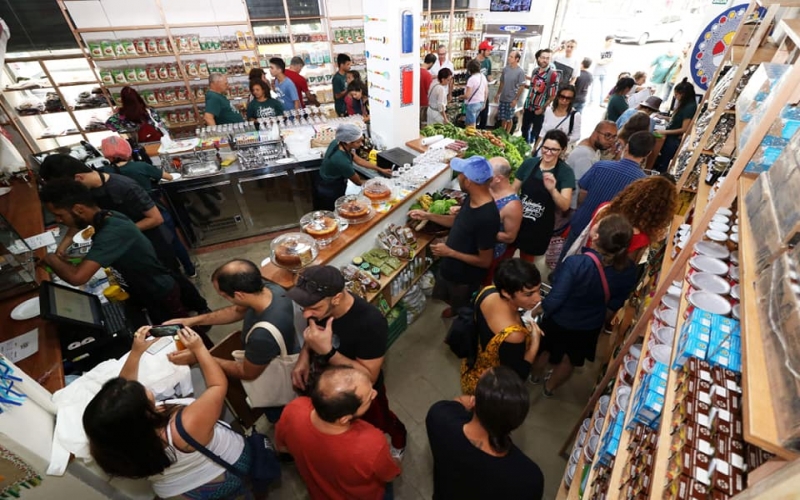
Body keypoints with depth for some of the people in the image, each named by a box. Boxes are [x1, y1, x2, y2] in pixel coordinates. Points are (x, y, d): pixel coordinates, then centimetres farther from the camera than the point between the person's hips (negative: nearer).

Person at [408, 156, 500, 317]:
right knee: (449, 298, 34)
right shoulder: (472, 198, -10)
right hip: (450, 266, 8)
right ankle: (454, 309, 63)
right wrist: (428, 216, 1)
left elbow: (485, 261, -29)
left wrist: (450, 252, -25)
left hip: (465, 277, -8)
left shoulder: (487, 217, -37)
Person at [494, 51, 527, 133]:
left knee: (509, 119, 5)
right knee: (503, 118, 12)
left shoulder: (520, 71, -10)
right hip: (502, 98, 5)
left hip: (511, 100, -4)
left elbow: (522, 87, -10)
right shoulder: (505, 69, 4)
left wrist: (516, 99, -14)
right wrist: (498, 94, 12)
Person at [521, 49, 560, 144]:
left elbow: (553, 95, -14)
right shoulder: (535, 71, 3)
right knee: (525, 130, 18)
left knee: (535, 133, 6)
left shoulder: (553, 74, -15)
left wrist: (542, 108, -14)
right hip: (528, 107, 6)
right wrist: (525, 104, 12)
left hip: (539, 109, -6)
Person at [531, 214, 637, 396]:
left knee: (544, 349, 28)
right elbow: (616, 304, -6)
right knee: (570, 360, 29)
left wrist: (540, 309, -9)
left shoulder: (576, 263, -39)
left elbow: (554, 300, -30)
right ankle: (549, 387, 53)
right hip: (591, 326, 4)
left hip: (560, 321, -4)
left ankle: (535, 376, 55)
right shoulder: (628, 269, -21)